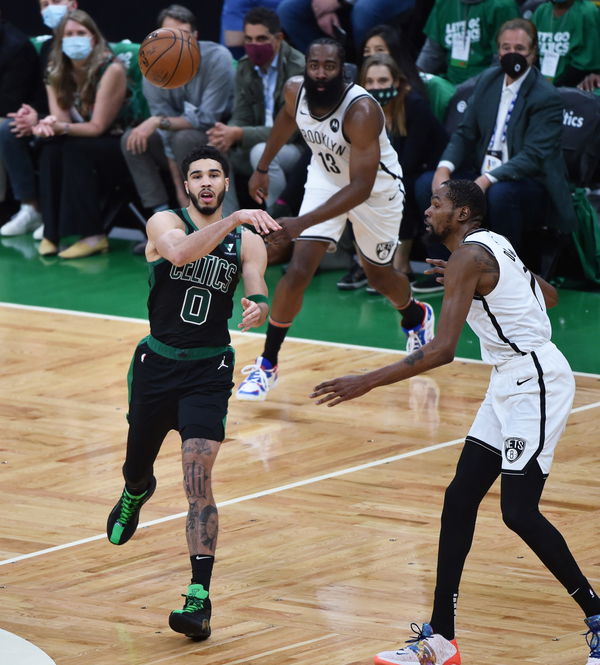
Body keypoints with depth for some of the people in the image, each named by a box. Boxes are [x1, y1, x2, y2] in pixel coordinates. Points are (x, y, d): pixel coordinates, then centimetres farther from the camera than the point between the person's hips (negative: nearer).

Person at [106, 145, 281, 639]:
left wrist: (259, 308, -34)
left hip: (209, 371, -1)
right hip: (157, 362, 1)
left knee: (198, 481, -16)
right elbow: (181, 252, -30)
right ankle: (136, 492, 61)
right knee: (137, 466, 21)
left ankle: (200, 597, -18)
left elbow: (257, 292, -10)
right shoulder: (164, 223, -7)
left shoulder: (248, 241, 1)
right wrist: (234, 219, -40)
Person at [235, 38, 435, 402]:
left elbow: (361, 188, -40)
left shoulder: (361, 111, -38)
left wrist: (302, 223, -47)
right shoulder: (295, 90, -20)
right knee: (298, 270, -12)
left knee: (379, 275, 17)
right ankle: (268, 364, 0)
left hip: (377, 188, -3)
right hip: (326, 178, 3)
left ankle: (416, 317, 53)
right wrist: (263, 167, 12)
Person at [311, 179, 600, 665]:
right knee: (459, 500, 5)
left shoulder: (469, 255, -16)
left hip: (536, 383, -10)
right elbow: (549, 297, 29)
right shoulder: (494, 247, 12)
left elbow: (443, 350, -25)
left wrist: (367, 383, -24)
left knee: (519, 512, -12)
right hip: (513, 382, 10)